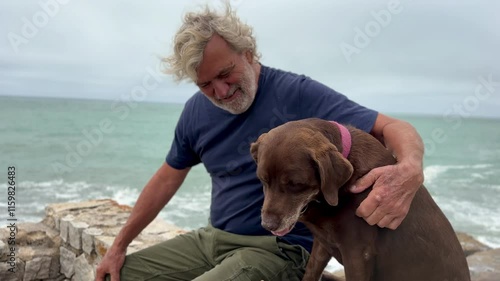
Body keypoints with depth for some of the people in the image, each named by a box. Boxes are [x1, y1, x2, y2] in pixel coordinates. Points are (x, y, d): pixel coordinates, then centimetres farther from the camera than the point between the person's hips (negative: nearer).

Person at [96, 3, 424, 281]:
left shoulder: (297, 93, -17)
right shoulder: (197, 111, 3)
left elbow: (392, 128, -20)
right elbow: (167, 179, 13)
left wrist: (410, 169, -44)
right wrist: (119, 245, 13)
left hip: (277, 249, -5)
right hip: (212, 238, 6)